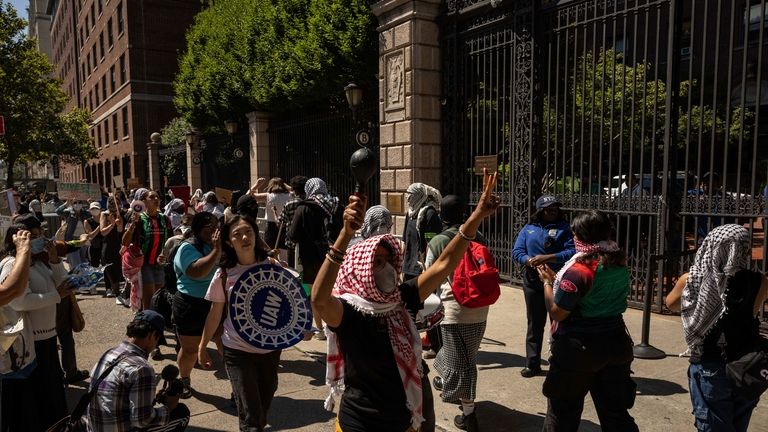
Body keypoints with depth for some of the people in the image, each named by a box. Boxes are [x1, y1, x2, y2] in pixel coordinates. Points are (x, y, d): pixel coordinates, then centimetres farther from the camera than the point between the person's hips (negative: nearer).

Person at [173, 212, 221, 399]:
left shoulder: (217, 245, 4)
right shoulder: (188, 248, -14)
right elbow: (197, 272, -31)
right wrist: (217, 250, -30)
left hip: (217, 304, 4)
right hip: (192, 306, -4)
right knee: (190, 349, 13)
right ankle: (184, 380, 38)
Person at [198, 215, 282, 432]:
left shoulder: (272, 266, -7)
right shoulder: (224, 275, -10)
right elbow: (215, 314, 1)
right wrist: (202, 346, 7)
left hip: (271, 348, 2)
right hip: (238, 351, -2)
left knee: (264, 404, 20)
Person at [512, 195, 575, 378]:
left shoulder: (564, 228, -1)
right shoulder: (528, 229, 8)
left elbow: (572, 252, -13)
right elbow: (517, 251, 1)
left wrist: (547, 258, -22)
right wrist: (530, 261, -18)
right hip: (532, 282, 3)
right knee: (535, 324, 11)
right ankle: (533, 364, 21)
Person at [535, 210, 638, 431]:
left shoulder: (579, 270, -21)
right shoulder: (621, 263, 1)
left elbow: (557, 313, -19)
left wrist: (547, 282, -5)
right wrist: (556, 277, 13)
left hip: (578, 348, -6)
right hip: (615, 344, 6)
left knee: (563, 412, 12)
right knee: (615, 412, 17)